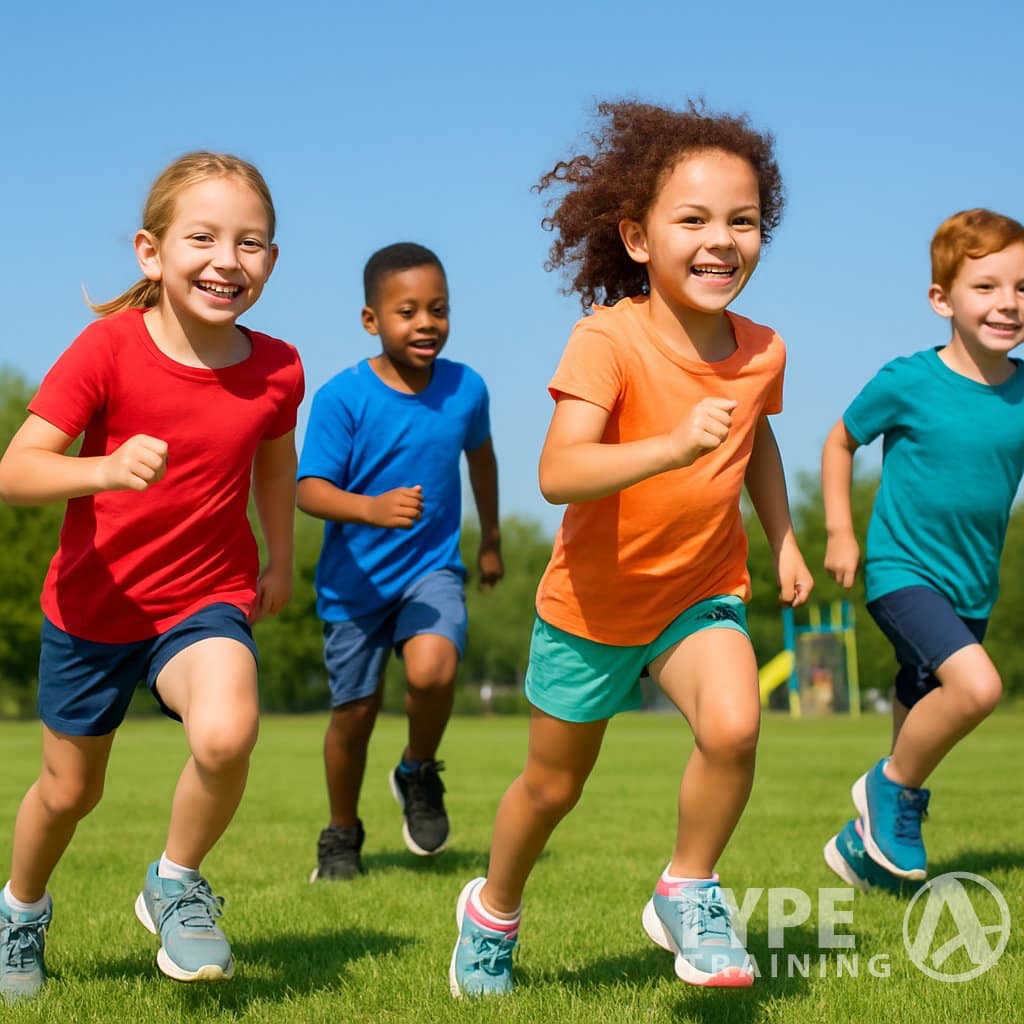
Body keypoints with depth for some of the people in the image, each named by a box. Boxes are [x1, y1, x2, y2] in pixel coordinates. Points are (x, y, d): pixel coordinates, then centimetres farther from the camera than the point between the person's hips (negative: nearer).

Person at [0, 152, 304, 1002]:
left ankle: (177, 884, 0)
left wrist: (280, 559, 22)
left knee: (226, 734, -30)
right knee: (70, 790, 15)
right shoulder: (109, 349, -19)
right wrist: (104, 470, -42)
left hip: (208, 598, 1)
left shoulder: (276, 370, -10)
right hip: (92, 606, 0)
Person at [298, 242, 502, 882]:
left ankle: (419, 774, 5)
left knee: (433, 669, -26)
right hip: (355, 579, -1)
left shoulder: (465, 388, -4)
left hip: (432, 568, 1)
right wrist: (371, 508, -39)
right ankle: (342, 836, 33)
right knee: (355, 710, 8)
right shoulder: (343, 397, -15)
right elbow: (310, 490, -20)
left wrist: (491, 538, 27)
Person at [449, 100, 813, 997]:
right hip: (593, 597, -3)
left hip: (703, 590, 3)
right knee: (554, 783, 13)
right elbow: (558, 474, -38)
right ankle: (493, 913, 43)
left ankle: (688, 893, 0)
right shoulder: (609, 340, -25)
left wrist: (784, 539, 10)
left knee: (734, 726, -26)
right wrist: (674, 446, -50)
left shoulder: (761, 351, -8)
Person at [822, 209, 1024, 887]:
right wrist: (840, 533, 1)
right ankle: (892, 786, -2)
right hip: (902, 572, -5)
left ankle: (861, 845, 36)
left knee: (924, 726, 15)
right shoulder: (907, 383, -12)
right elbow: (841, 441, 4)